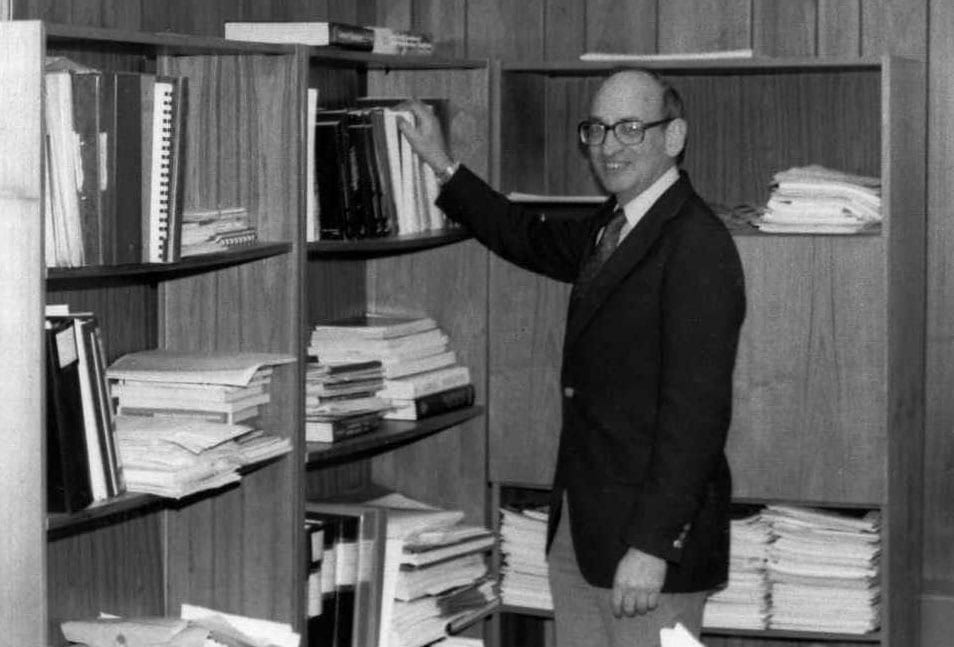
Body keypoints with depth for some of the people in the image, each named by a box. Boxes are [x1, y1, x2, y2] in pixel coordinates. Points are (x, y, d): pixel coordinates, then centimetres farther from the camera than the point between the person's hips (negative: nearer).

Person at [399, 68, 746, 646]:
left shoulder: (697, 246, -17)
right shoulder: (609, 230, 12)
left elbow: (696, 409, -21)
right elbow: (533, 241, 34)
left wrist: (652, 544, -23)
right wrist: (444, 168, 31)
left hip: (650, 528, -9)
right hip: (578, 522, 9)